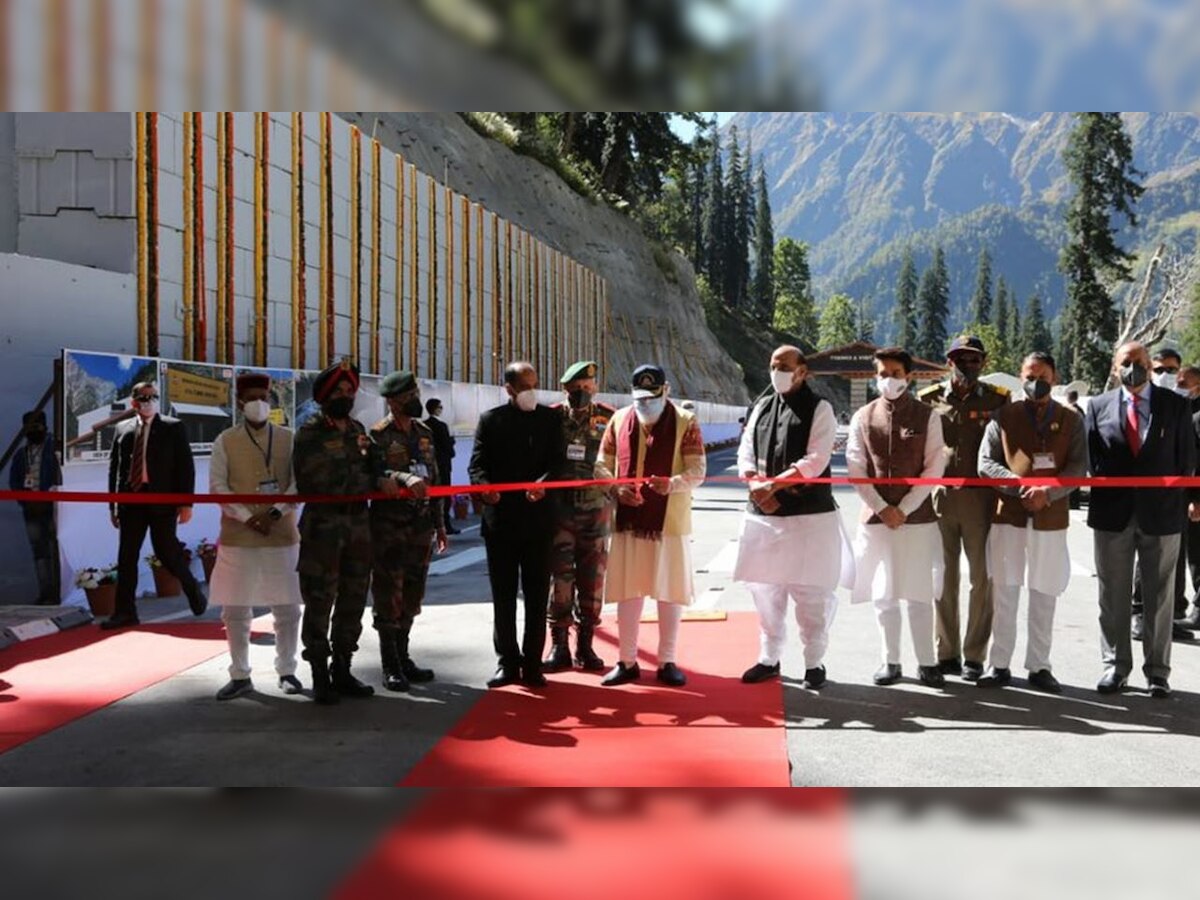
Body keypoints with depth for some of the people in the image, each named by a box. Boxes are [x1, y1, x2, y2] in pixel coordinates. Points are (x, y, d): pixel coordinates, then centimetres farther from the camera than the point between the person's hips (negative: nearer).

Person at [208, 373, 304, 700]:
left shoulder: (288, 438, 4)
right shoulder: (226, 441, 2)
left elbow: (299, 483, 0)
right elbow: (217, 486, -3)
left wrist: (275, 513, -14)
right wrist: (248, 517, -13)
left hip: (282, 535, 0)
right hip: (237, 536, 0)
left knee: (287, 608, 5)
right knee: (235, 610, 4)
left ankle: (286, 671, 19)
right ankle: (240, 675, 16)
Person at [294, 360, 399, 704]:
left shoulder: (358, 431, 14)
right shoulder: (309, 434, -5)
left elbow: (380, 468, 9)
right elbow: (325, 481, -15)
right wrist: (375, 483, -13)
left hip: (359, 527, 6)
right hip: (322, 528, -6)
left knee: (353, 602, 11)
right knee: (320, 603, -2)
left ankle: (341, 670, 21)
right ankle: (320, 676, 8)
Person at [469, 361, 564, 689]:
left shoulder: (549, 418, 7)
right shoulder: (490, 419, 6)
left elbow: (557, 461, 1)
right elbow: (477, 464, 0)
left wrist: (543, 483, -19)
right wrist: (485, 486, -22)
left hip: (537, 518, 0)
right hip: (500, 518, 0)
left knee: (537, 595, 4)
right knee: (503, 595, 6)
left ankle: (532, 663, 13)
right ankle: (508, 662, 15)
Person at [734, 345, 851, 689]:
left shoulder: (819, 410, -3)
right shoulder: (762, 407, 13)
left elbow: (814, 462, -13)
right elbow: (745, 454, 8)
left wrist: (773, 484, -19)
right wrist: (756, 486, -10)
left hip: (810, 515, -5)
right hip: (762, 515, 5)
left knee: (811, 595, 2)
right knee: (766, 590, 11)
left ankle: (814, 663, 15)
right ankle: (769, 658, 24)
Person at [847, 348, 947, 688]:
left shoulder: (927, 416, 0)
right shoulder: (863, 417, 4)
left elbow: (934, 469, -4)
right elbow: (856, 470, 1)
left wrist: (904, 509, -10)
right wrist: (882, 508, -9)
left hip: (918, 517, -2)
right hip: (876, 516, 2)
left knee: (918, 592, 2)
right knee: (883, 593, 7)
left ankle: (926, 662, 11)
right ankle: (891, 661, 16)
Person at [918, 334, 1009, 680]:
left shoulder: (997, 399, 5)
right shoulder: (929, 399, 7)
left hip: (981, 499, -1)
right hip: (939, 498, 1)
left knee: (982, 578, 1)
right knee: (944, 579, 6)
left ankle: (974, 655, 10)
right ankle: (946, 654, 15)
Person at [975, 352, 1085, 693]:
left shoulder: (1071, 420, 7)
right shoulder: (1004, 417, 4)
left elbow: (1078, 467, -1)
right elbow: (986, 463, 0)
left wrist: (1048, 492, -17)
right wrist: (1019, 486, -16)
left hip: (1051, 518, 1)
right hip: (1009, 515, -1)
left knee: (1044, 597, 7)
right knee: (1004, 593, 2)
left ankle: (1038, 666, 17)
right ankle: (999, 665, 10)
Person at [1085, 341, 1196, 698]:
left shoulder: (1176, 406, 4)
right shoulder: (1098, 406, 5)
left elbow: (1186, 458, 5)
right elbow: (1088, 456, 5)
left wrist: (1181, 502, 0)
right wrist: (1100, 492, -6)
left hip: (1161, 513, 0)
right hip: (1112, 513, 1)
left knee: (1159, 597, 6)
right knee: (1113, 596, 7)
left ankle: (1157, 670, 15)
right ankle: (1115, 665, 17)